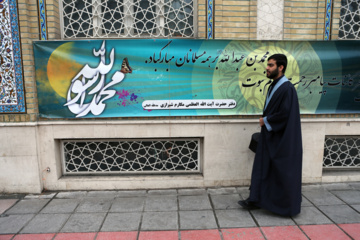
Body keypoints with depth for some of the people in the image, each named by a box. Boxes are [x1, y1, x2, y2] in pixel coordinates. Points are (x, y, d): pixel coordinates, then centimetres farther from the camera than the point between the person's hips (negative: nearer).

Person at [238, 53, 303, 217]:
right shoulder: (273, 86, 11)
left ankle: (288, 206, 23)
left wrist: (266, 120, -12)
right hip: (269, 136, 9)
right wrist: (265, 120, 6)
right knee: (262, 168, 12)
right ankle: (256, 200, 24)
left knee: (283, 172, 4)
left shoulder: (287, 88, -18)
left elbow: (285, 114, -23)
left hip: (282, 140, -9)